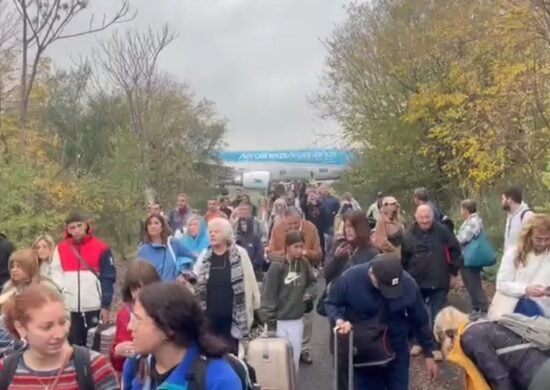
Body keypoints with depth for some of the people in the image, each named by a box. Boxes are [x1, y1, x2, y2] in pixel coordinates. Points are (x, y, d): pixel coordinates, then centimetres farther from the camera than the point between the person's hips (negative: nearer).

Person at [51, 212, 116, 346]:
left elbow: (108, 279, -1)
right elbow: (56, 275, 7)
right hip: (70, 308, 2)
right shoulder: (61, 248, 7)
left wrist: (106, 306, -4)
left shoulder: (100, 248, -2)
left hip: (94, 307, -2)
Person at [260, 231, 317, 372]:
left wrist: (309, 295, -1)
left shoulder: (304, 264, 1)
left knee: (294, 358, 11)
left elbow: (312, 282, 18)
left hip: (297, 320, 5)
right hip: (279, 320, -4)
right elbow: (268, 294, -14)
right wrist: (268, 319, -15)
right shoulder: (277, 266, -14)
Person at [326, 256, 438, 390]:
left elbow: (421, 321, -3)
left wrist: (429, 354, 4)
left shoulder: (408, 284, -18)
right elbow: (331, 304, -4)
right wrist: (339, 320, -25)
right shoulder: (350, 279, -22)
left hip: (397, 352, 1)